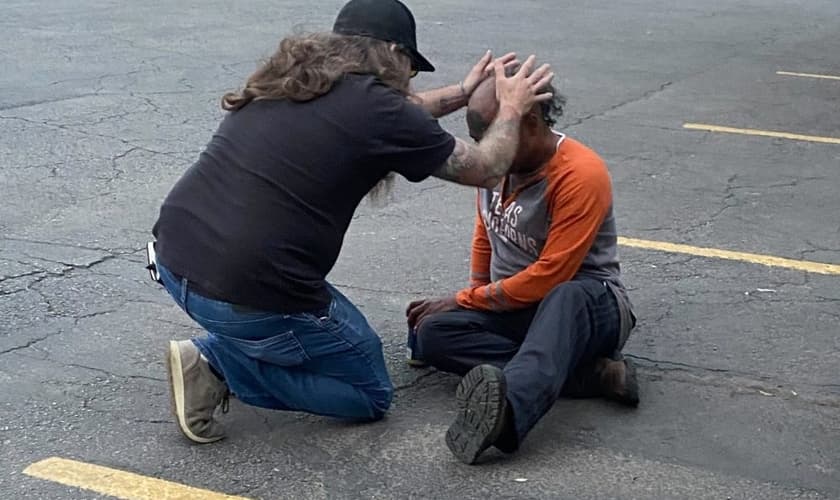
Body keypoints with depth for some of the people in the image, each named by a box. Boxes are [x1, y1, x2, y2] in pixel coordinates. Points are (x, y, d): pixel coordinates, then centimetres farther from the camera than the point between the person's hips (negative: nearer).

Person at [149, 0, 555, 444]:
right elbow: (483, 169, 6)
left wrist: (463, 92, 38)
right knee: (371, 396, 14)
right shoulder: (376, 106, -9)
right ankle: (217, 365, 0)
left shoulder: (286, 79, 12)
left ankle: (224, 348, 13)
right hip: (248, 296, -8)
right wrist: (512, 109, 23)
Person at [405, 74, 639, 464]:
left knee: (566, 299, -42)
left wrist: (466, 301, -14)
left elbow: (550, 277, -22)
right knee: (431, 332, -21)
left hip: (587, 304, -7)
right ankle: (588, 374, -29)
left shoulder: (581, 173, -18)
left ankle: (507, 410, -71)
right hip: (512, 307, 7)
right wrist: (478, 297, 12)